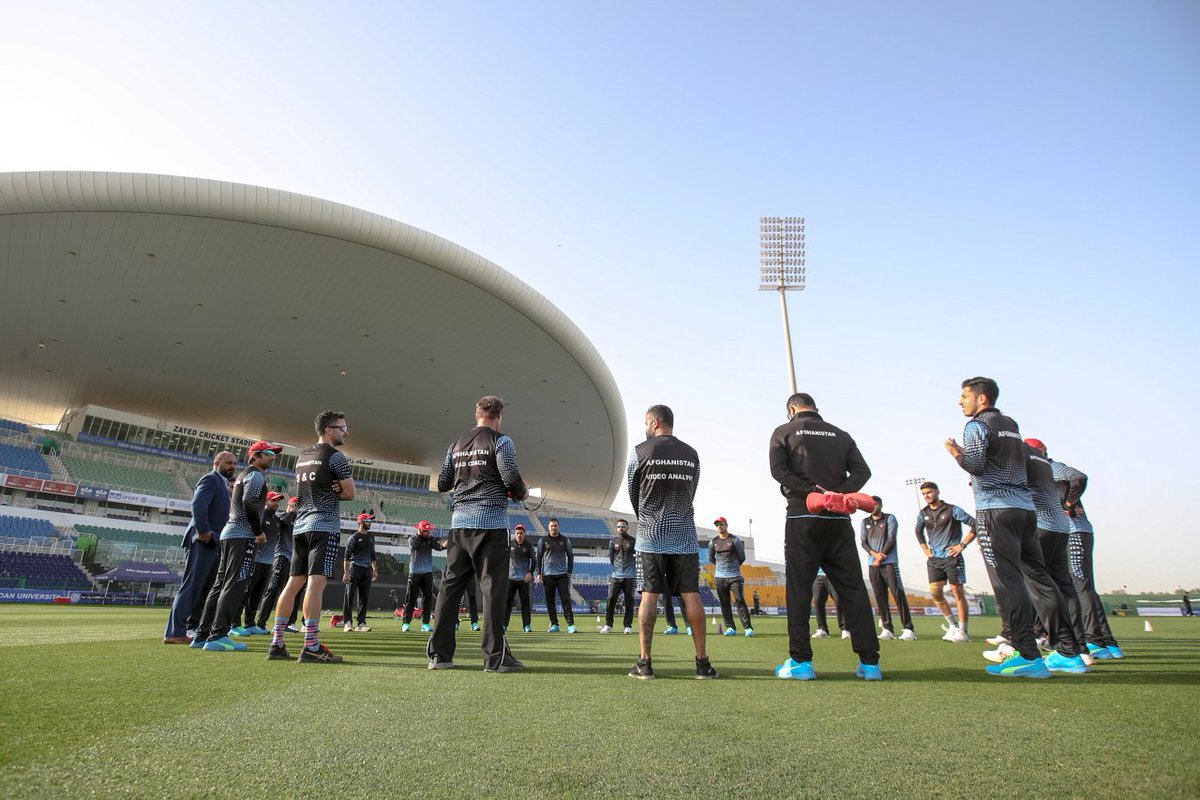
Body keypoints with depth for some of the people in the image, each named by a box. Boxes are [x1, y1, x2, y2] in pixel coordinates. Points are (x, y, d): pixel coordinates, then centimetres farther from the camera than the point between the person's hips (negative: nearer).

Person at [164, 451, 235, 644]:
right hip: (203, 541, -10)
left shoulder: (222, 483, 22)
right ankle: (175, 633, -3)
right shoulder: (210, 479, -7)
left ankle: (193, 627, 23)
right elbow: (198, 505, -21)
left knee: (206, 588, 14)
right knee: (191, 586, -7)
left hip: (212, 543, 10)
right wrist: (203, 531, -20)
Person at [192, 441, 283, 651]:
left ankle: (202, 635, 14)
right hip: (243, 535, -10)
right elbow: (249, 502, -18)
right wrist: (259, 531, -12)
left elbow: (242, 503, 21)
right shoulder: (256, 475, -5)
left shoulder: (243, 475, 25)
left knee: (221, 584, 11)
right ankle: (217, 636, -15)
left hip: (228, 533, 10)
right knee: (235, 584, -12)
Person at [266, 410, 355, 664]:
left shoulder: (301, 457, 18)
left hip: (301, 525, 8)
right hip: (325, 526, -8)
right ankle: (311, 647, -13)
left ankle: (276, 644, 11)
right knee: (316, 582, -11)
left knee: (294, 582, 10)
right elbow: (350, 493, -5)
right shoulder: (335, 456, -7)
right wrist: (336, 492, 10)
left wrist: (330, 492, 6)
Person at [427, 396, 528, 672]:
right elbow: (511, 477, -13)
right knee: (493, 587, -2)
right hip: (491, 522, -6)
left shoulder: (456, 445, 14)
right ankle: (495, 657, 0)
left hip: (459, 521, 6)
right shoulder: (500, 441, -4)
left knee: (450, 585, 10)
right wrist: (521, 493, 6)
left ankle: (438, 654, 13)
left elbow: (442, 484, 16)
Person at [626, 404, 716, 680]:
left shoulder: (641, 452, -2)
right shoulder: (691, 454, 8)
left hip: (651, 535, -2)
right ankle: (702, 662, 6)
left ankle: (644, 662, 3)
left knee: (649, 595, 1)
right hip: (684, 535, 2)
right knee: (691, 595, 4)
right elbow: (691, 493, 12)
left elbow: (633, 492, 7)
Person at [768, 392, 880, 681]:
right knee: (853, 589, 6)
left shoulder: (784, 431, 6)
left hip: (802, 518, -3)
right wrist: (838, 494, -8)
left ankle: (800, 661, -2)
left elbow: (779, 470, -9)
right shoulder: (841, 435, 16)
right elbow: (862, 470, 4)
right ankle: (870, 662, 6)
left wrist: (813, 492, -12)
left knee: (798, 589, 0)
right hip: (839, 520, 3)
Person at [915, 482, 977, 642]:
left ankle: (963, 631, 5)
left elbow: (975, 525, -7)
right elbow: (918, 531, 26)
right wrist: (925, 549, 15)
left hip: (952, 557, -5)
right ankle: (952, 625, 14)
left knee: (957, 591, -3)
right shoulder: (923, 513, 9)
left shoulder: (952, 510, -6)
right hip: (934, 558, 5)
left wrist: (962, 545, -9)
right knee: (935, 591, -3)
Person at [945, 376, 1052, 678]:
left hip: (996, 510, -8)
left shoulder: (977, 425, -2)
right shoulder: (1012, 425, 22)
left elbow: (975, 464, -14)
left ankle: (1029, 656, -12)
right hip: (1025, 507, 8)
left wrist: (955, 452, 4)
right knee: (1039, 578, 12)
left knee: (1008, 582, -10)